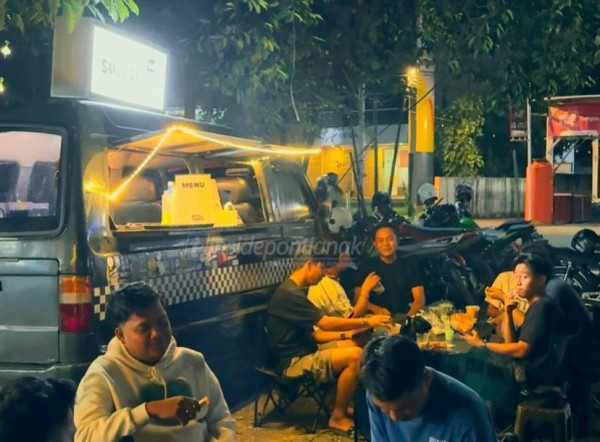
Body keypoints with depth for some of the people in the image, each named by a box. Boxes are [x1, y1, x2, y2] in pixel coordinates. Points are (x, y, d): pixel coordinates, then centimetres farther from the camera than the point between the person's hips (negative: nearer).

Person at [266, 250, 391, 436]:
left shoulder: (294, 292, 15)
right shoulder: (289, 294, -20)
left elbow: (312, 334, 15)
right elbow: (326, 323, -21)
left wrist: (345, 334, 6)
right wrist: (366, 321, -14)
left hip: (304, 353, 11)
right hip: (295, 362, -11)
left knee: (353, 346, 9)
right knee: (355, 356, -21)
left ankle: (342, 407, 10)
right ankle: (338, 416, -7)